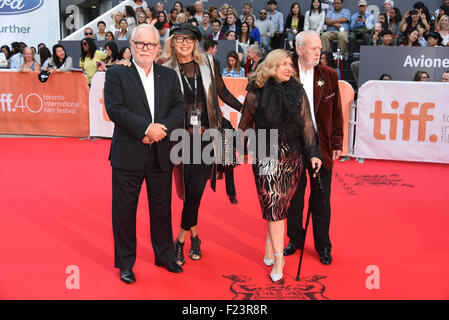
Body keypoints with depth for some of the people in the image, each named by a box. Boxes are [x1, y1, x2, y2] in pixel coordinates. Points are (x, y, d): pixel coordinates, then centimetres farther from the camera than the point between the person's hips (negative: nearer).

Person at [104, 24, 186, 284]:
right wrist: (147, 127, -20)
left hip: (161, 154, 3)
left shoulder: (169, 76, 11)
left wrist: (162, 128, -16)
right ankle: (125, 263, 22)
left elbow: (180, 107, 1)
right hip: (128, 154, -3)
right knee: (125, 209, 6)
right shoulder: (117, 74, 0)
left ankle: (164, 254, 32)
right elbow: (115, 109, -12)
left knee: (162, 207, 14)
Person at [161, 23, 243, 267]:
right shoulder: (166, 69, 0)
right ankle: (194, 235, 24)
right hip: (182, 137, -1)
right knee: (189, 190, 4)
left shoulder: (208, 63, 6)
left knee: (196, 190, 0)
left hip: (206, 136, 1)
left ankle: (181, 241, 18)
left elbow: (223, 93, 14)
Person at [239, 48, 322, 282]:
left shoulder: (297, 91, 3)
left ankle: (270, 247, 28)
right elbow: (246, 122, 10)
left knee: (279, 205, 8)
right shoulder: (256, 93, -3)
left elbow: (306, 124, 3)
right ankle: (278, 258, 2)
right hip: (266, 157, -2)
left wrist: (313, 153, -2)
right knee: (273, 205, -5)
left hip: (293, 157, 2)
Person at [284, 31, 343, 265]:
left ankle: (323, 246, 24)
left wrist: (337, 143, 1)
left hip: (321, 146, 1)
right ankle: (295, 239, 32)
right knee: (294, 196, 13)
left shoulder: (329, 75, 2)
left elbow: (336, 113, 5)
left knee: (322, 199, 9)